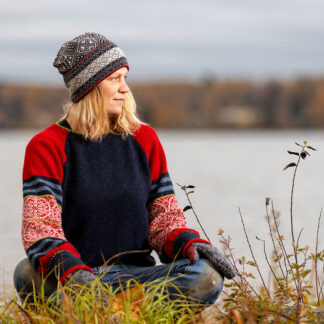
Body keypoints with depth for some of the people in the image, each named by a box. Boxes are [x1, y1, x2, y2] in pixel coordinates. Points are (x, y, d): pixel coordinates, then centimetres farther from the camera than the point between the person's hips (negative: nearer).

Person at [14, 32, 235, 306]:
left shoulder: (144, 139, 14)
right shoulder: (47, 146, 1)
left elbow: (163, 216, 12)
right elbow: (39, 227, -12)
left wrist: (188, 243, -12)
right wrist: (73, 273, -33)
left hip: (135, 273, 3)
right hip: (76, 273, -3)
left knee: (208, 277, -27)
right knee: (28, 274, -37)